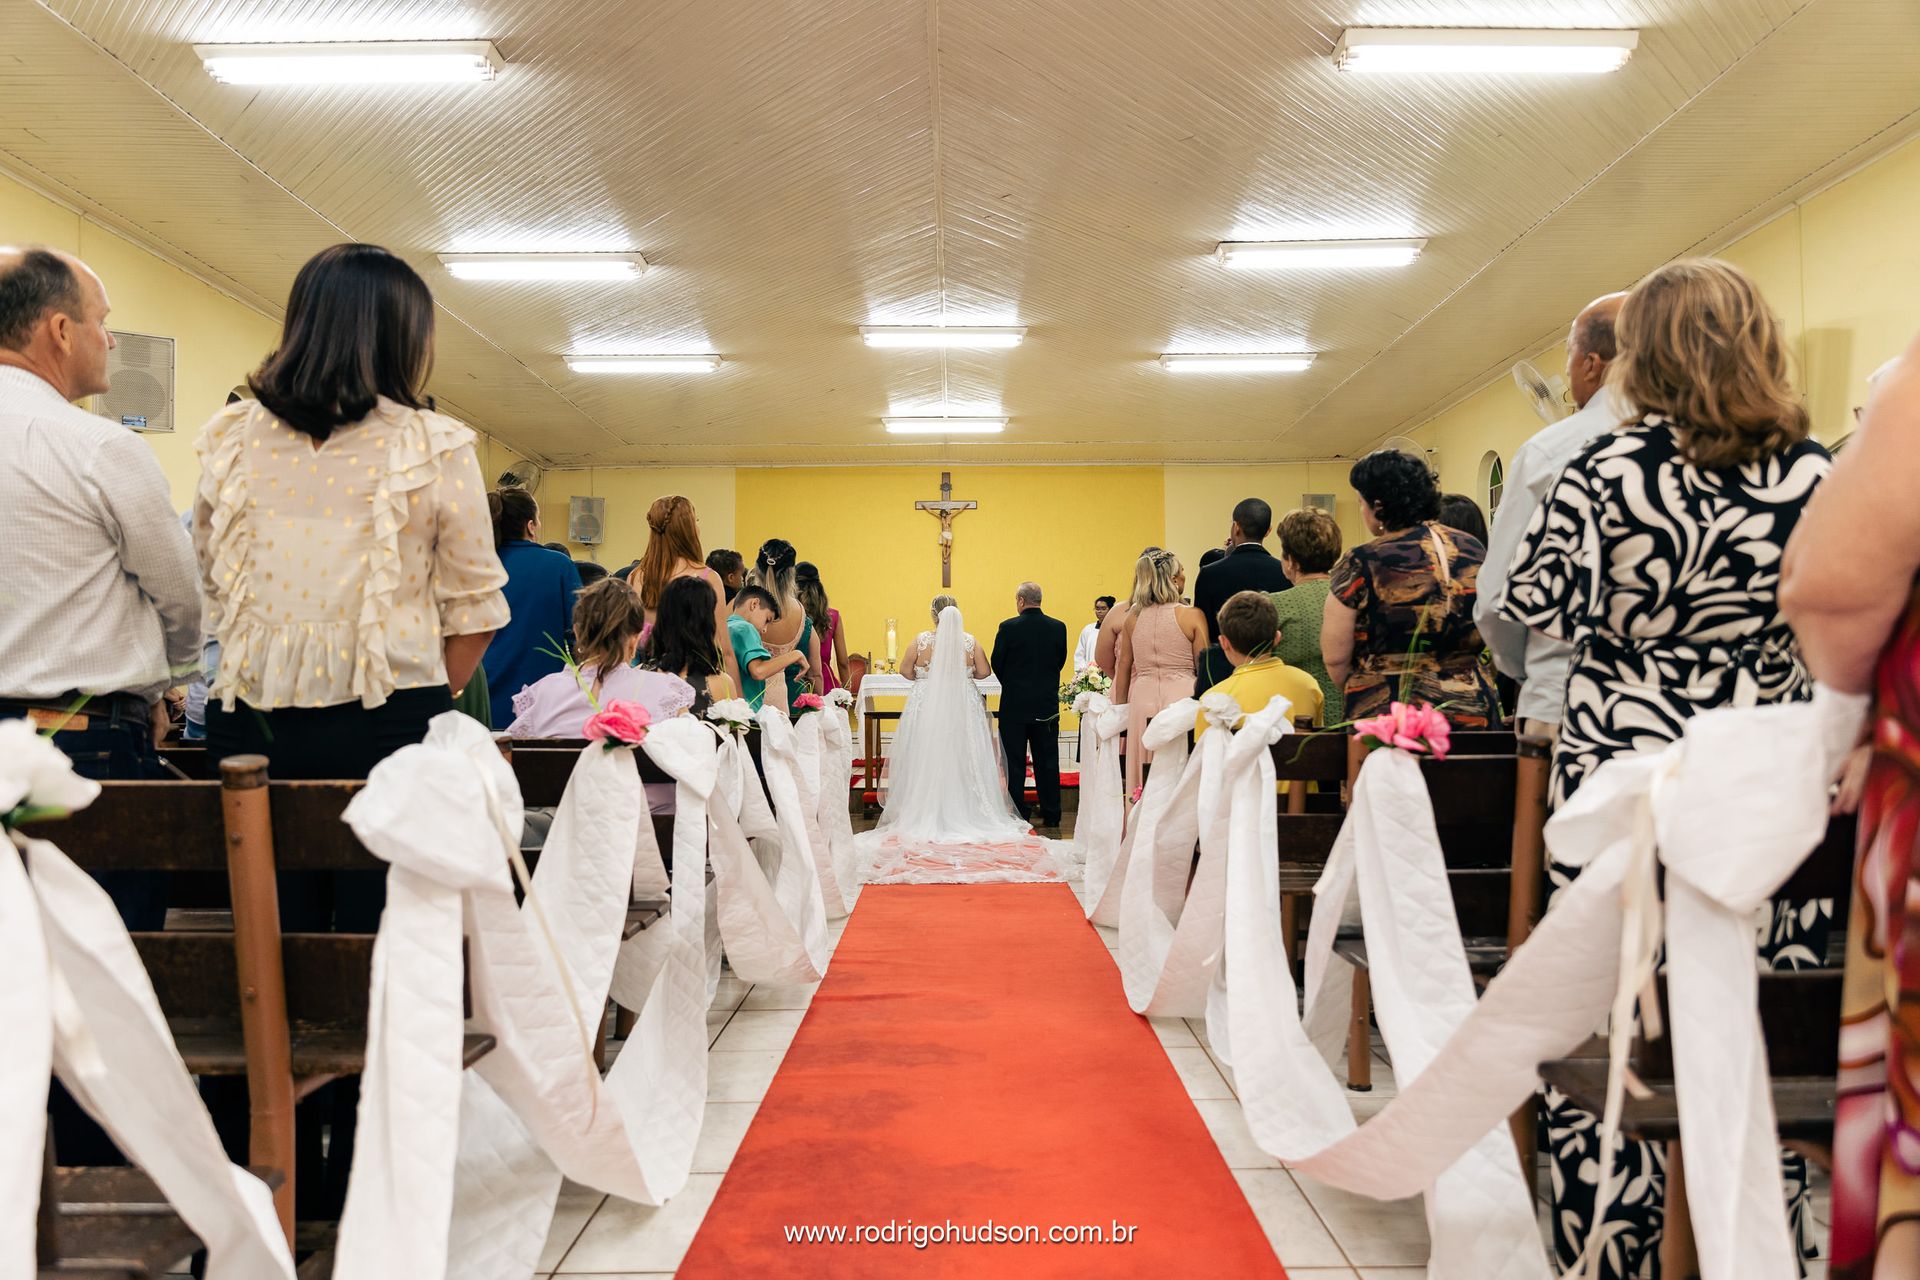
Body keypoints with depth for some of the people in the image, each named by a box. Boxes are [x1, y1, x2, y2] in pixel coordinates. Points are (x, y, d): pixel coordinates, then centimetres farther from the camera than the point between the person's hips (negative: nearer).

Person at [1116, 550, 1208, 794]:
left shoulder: (1132, 617, 6)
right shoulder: (1192, 616, -5)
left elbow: (1124, 669, 11)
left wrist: (1121, 709, 20)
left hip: (1142, 699, 4)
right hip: (1181, 698, -4)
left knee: (1146, 780, 7)